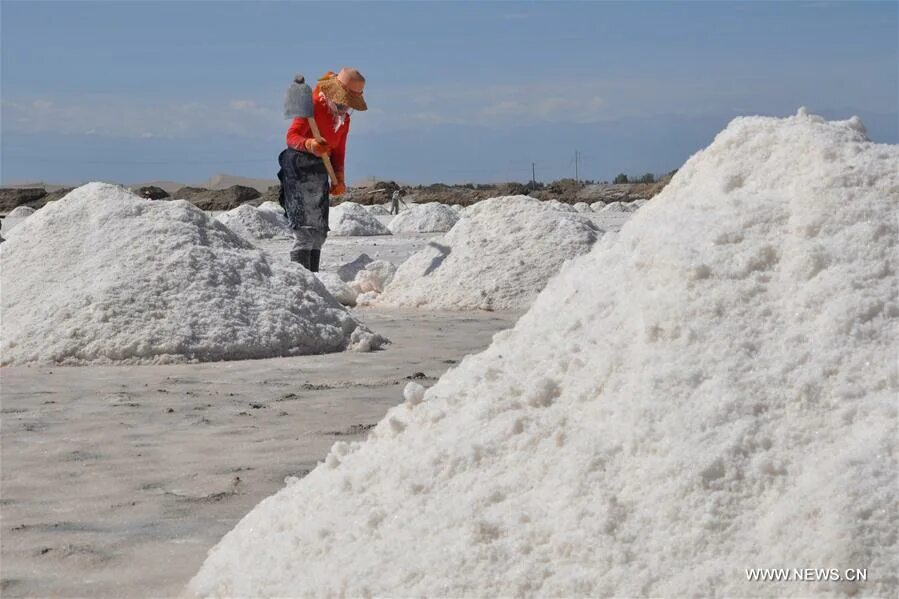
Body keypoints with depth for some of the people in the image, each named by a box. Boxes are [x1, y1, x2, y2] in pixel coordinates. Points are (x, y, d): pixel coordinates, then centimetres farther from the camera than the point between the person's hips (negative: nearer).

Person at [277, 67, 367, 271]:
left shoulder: (344, 118, 13)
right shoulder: (314, 104, -13)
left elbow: (339, 151, 19)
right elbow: (292, 136, -20)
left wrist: (339, 179, 7)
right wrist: (309, 144, -41)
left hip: (321, 169, 9)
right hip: (299, 165, -9)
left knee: (319, 231, 12)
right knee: (305, 228, -17)